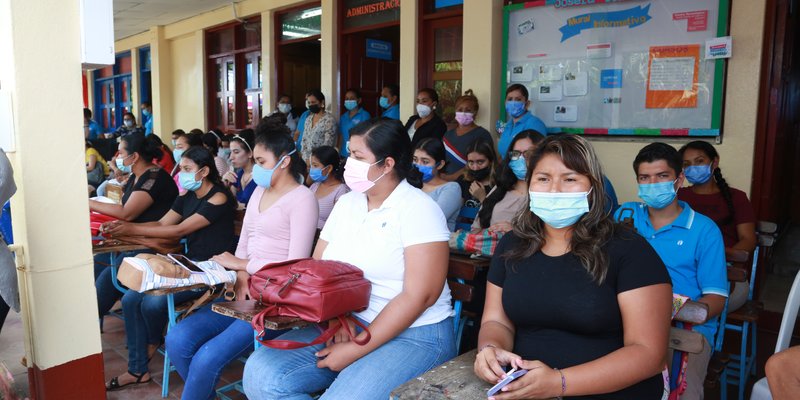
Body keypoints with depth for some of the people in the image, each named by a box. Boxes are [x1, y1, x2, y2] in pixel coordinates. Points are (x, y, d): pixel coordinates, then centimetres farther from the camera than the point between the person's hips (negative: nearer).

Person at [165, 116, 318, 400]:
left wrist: (241, 264, -9)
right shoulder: (259, 191, 15)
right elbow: (243, 245, 16)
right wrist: (242, 276, -5)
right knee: (178, 340, -8)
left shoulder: (302, 199, -9)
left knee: (206, 359, -21)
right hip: (246, 292, 8)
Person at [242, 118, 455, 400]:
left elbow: (418, 296, -17)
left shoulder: (418, 209, -11)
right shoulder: (347, 202, 9)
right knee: (260, 374, -9)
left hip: (411, 336, -6)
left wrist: (357, 350, -18)